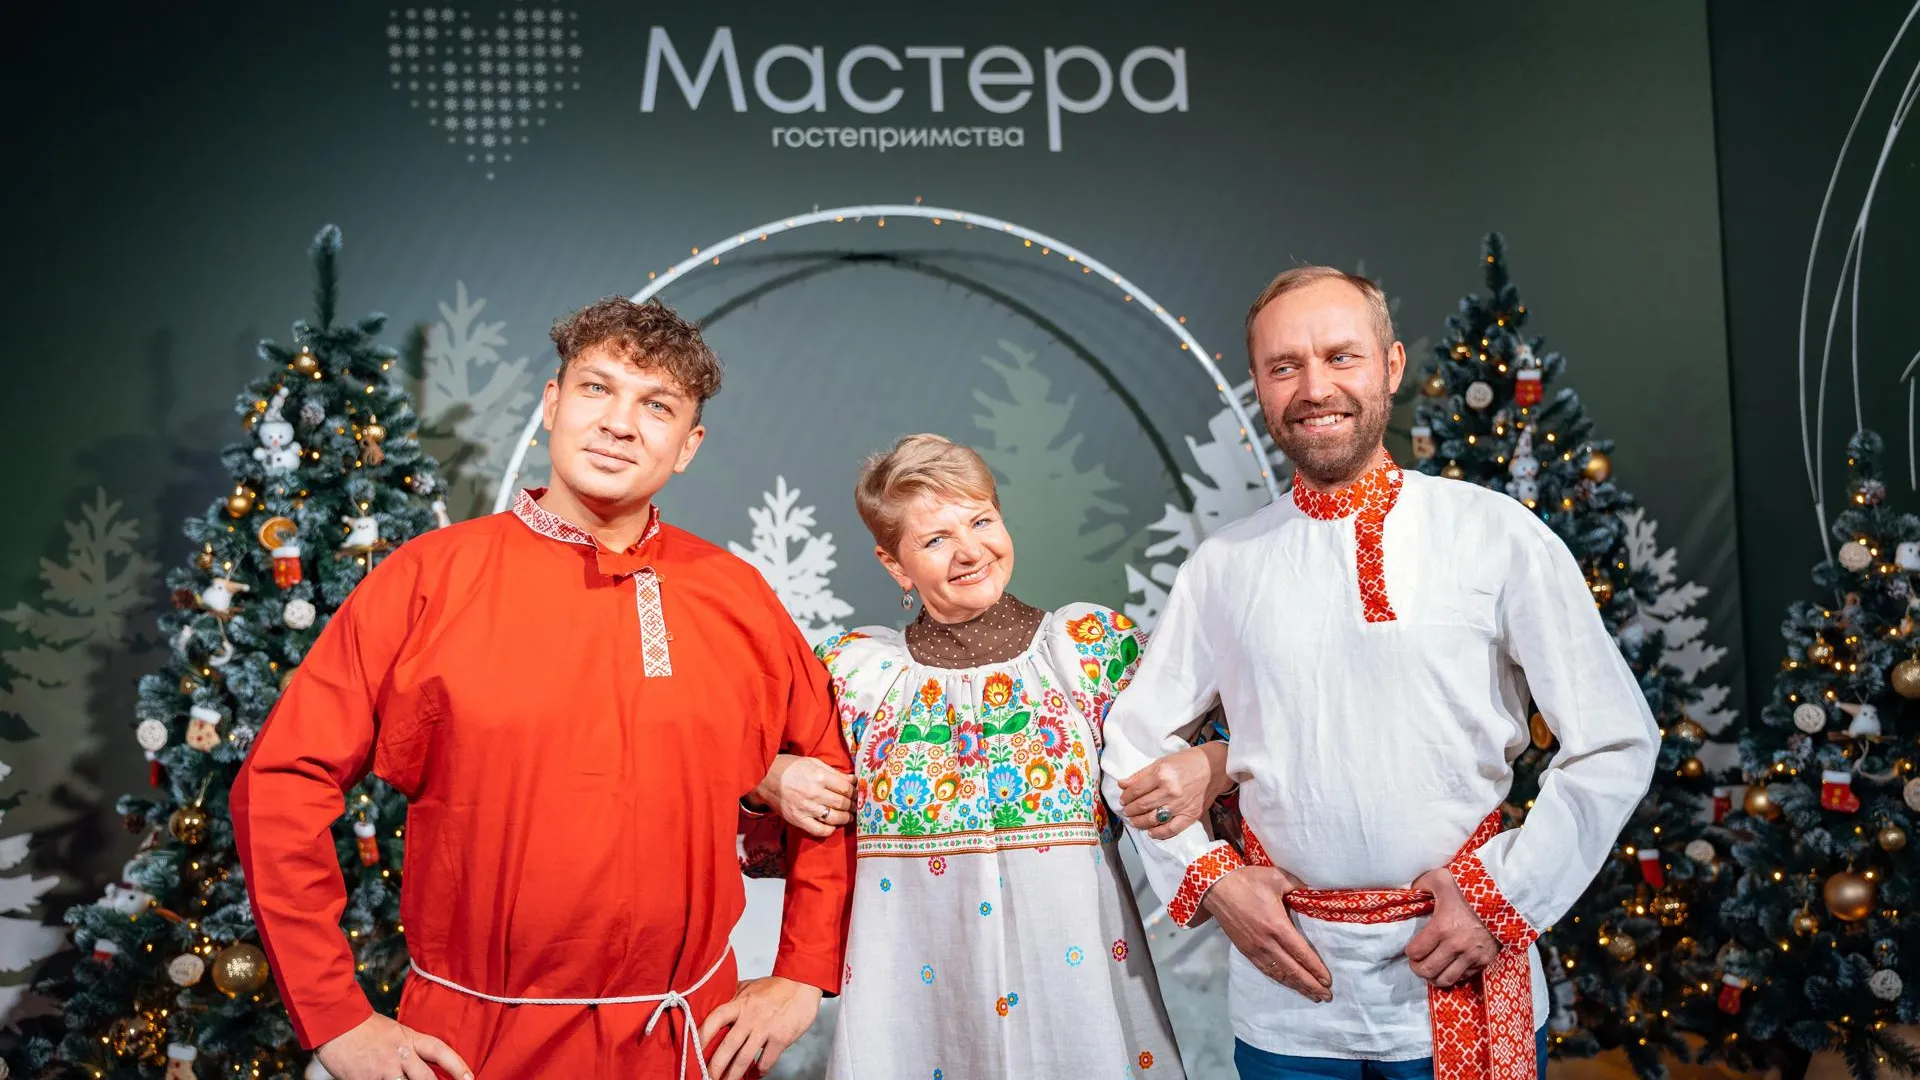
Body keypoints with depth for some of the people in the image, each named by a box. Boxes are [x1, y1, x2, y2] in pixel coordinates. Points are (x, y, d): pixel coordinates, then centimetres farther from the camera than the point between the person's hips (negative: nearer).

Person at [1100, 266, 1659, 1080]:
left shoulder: (1497, 536, -7)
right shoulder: (1223, 566, 0)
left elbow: (1615, 745, -3)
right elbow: (1133, 744, 9)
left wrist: (1509, 895, -8)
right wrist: (1209, 879, -2)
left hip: (1464, 983, -1)